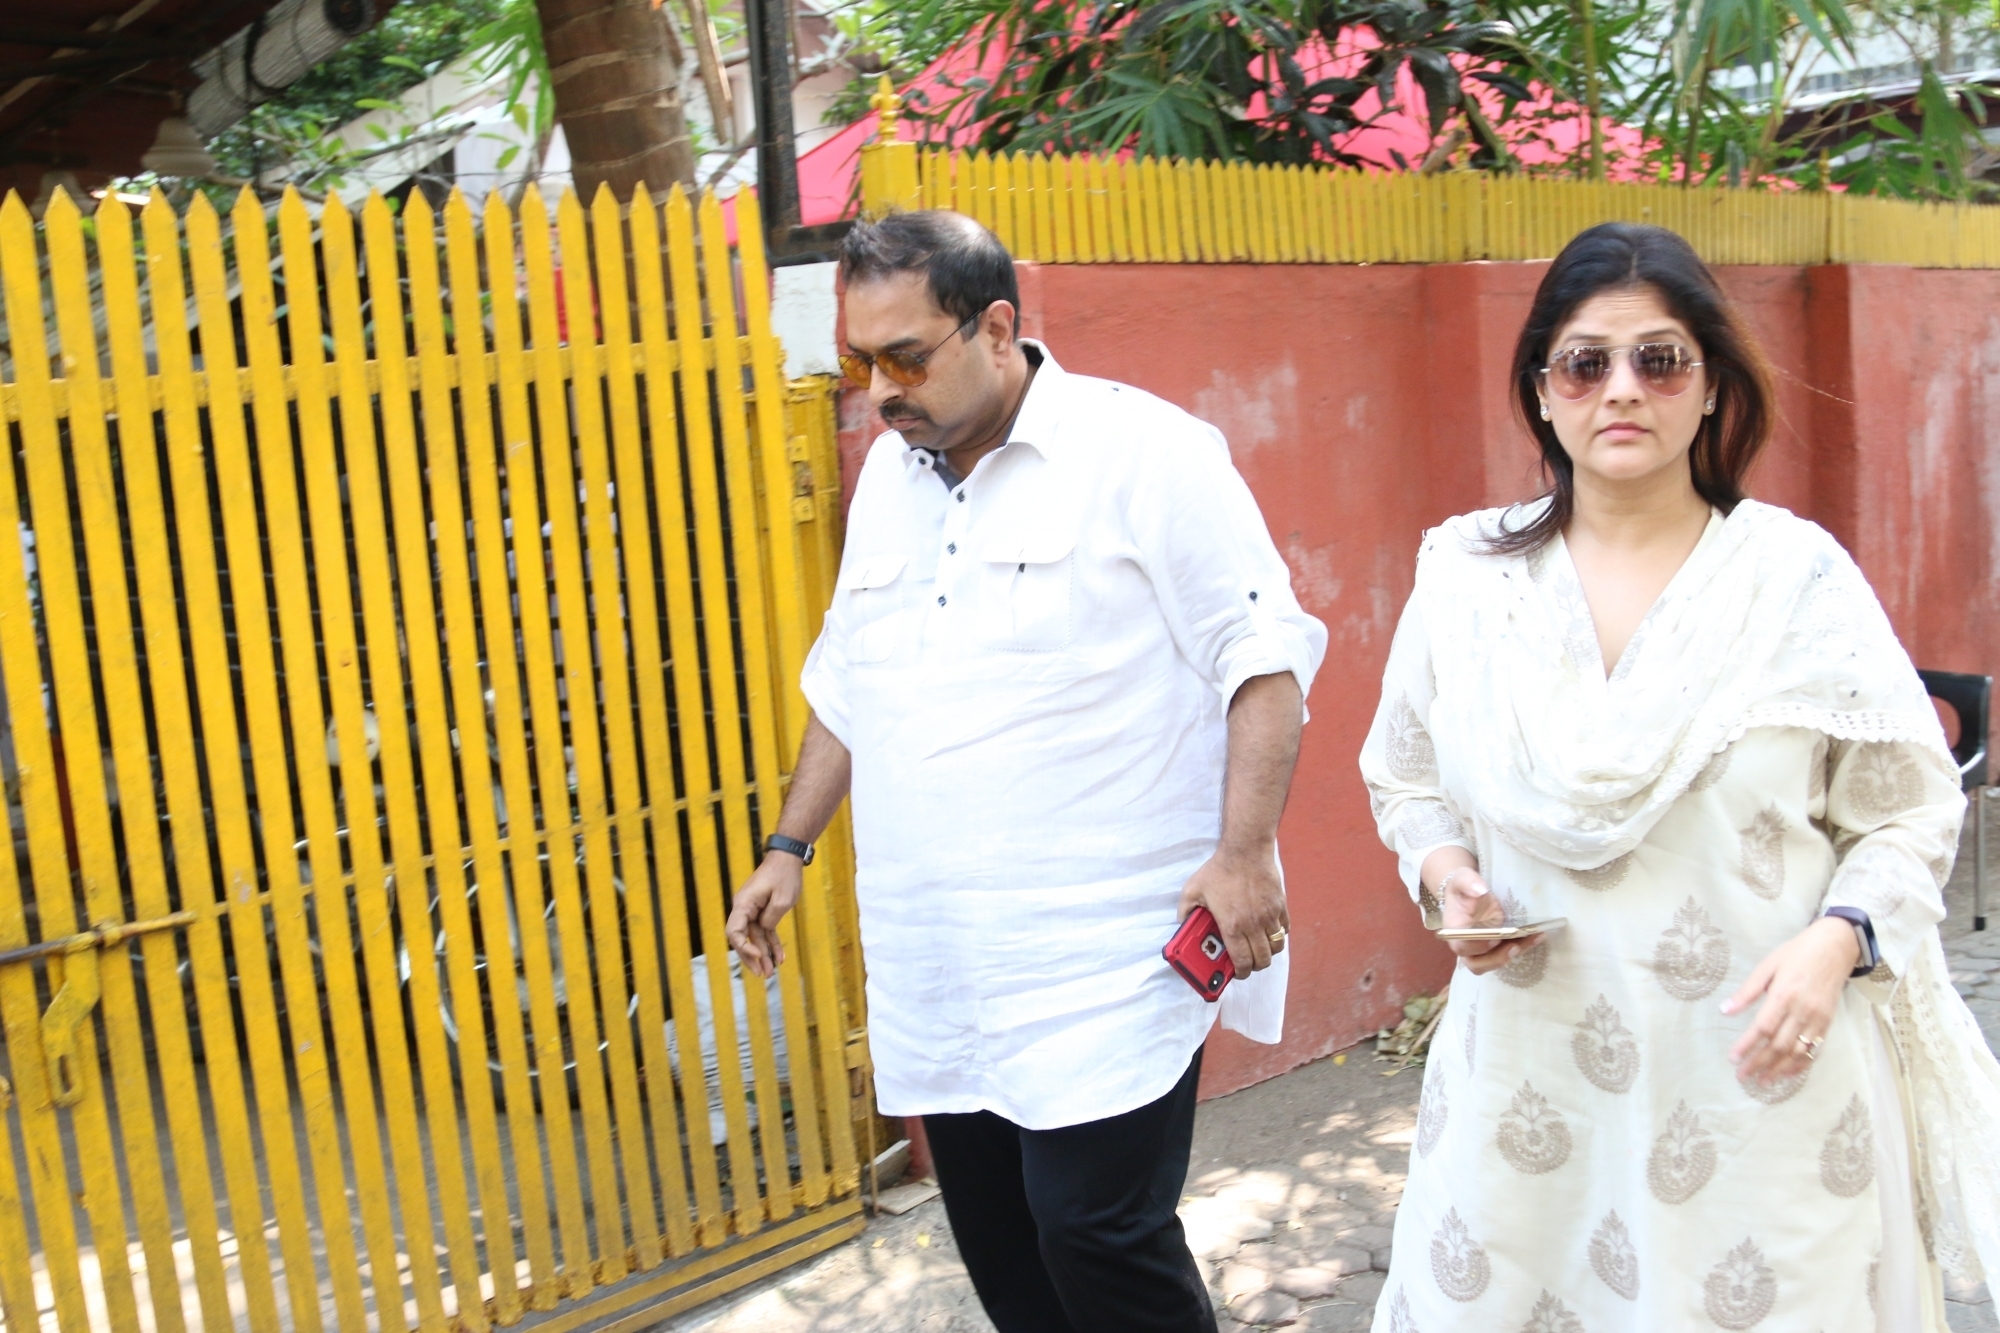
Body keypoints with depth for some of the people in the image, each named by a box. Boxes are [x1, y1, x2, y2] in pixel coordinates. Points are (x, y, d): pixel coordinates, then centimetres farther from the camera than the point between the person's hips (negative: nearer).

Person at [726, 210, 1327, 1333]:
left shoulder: (1143, 451, -8)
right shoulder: (891, 472, 13)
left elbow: (1264, 651, -10)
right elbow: (848, 682, 22)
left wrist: (1245, 852, -18)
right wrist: (791, 848, 19)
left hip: (1105, 958, -6)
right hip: (938, 968, 7)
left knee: (1096, 1233, -9)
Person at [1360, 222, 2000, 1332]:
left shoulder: (1800, 575, -4)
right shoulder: (1466, 576, 1)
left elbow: (1911, 812, 2)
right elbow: (1408, 783, 13)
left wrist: (1834, 943, -14)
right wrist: (1445, 875, -6)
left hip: (1762, 1075, -1)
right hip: (1531, 1067, 2)